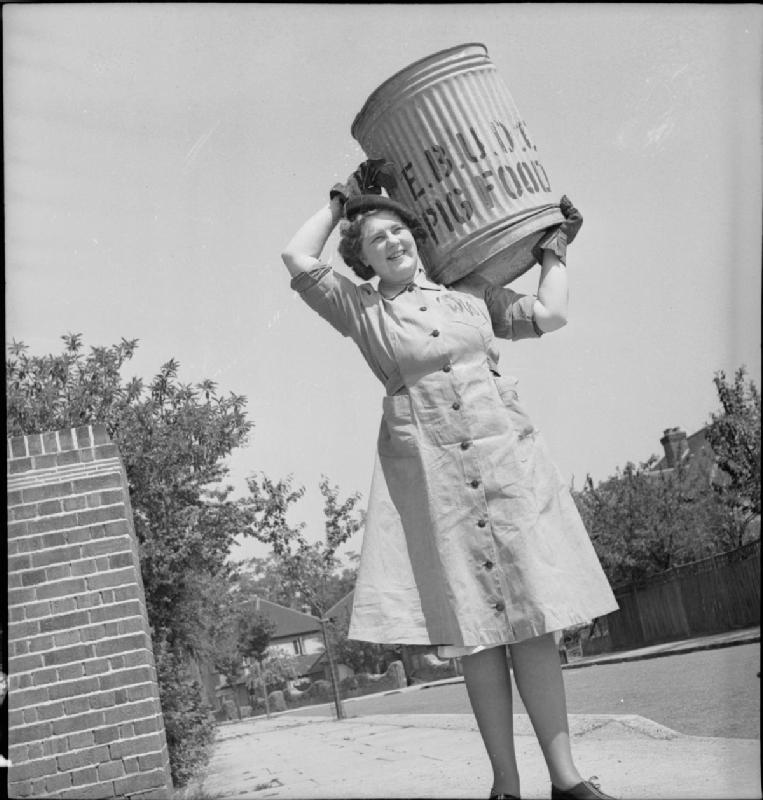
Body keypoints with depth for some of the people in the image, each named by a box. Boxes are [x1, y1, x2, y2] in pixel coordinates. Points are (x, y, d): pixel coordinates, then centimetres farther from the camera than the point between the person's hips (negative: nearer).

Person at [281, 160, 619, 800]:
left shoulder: (470, 292, 15)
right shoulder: (361, 310, 9)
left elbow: (548, 315, 12)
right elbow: (298, 258, 3)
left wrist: (555, 249, 22)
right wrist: (341, 201, 14)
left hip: (508, 459, 2)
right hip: (427, 475, -1)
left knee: (532, 617, -3)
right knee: (473, 630, -2)